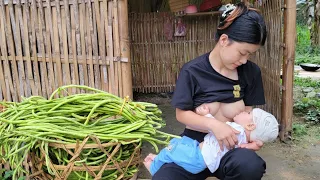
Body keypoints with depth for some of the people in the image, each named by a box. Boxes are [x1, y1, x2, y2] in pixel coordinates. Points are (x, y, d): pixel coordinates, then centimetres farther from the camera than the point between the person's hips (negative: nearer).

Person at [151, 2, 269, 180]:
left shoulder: (251, 72, -1)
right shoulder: (192, 71, -10)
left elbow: (249, 112, 5)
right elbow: (181, 113, -7)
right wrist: (214, 125, -24)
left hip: (230, 147, 2)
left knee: (250, 165, -36)